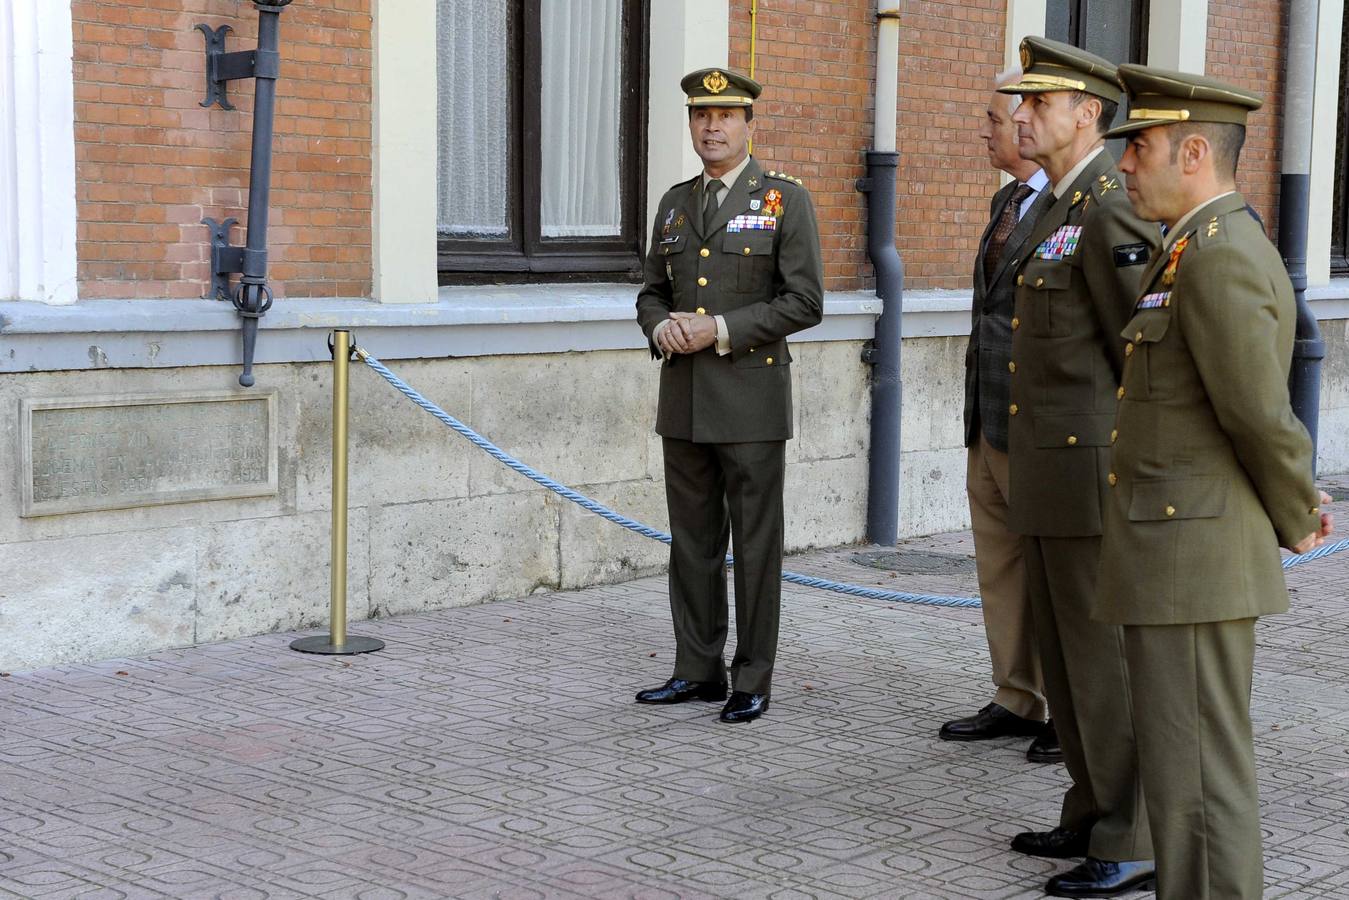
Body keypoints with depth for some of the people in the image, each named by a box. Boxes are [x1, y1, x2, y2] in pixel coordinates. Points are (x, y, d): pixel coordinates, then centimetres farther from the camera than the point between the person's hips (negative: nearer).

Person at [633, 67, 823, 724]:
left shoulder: (785, 200, -3)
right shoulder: (675, 203, 14)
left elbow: (804, 301, -8)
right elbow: (652, 292, 19)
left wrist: (721, 330, -16)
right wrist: (661, 327, -4)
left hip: (751, 403, -5)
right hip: (683, 402, 5)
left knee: (756, 546, 1)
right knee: (692, 543, 10)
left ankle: (753, 681, 9)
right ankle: (697, 670, 20)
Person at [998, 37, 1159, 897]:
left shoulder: (1113, 206, -16)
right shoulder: (1063, 208, 16)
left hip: (1097, 473, -10)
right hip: (1049, 478, 10)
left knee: (1107, 659, -4)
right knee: (1065, 653, 15)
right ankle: (1095, 814, 26)